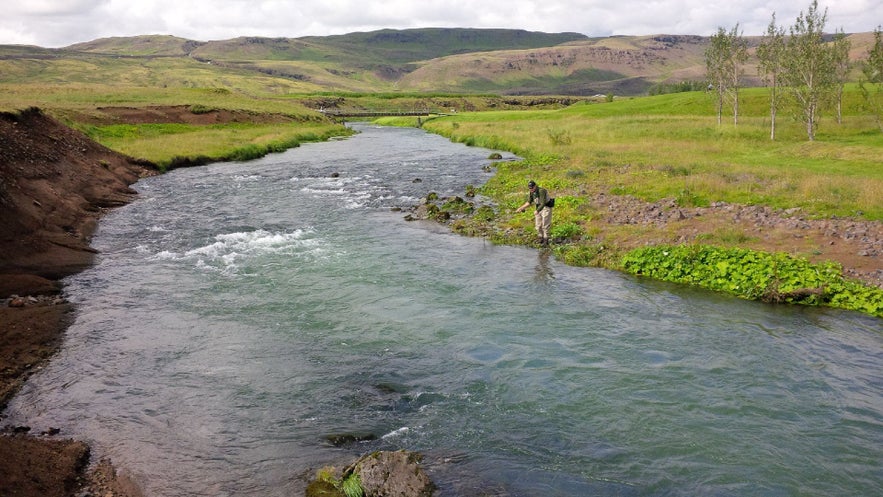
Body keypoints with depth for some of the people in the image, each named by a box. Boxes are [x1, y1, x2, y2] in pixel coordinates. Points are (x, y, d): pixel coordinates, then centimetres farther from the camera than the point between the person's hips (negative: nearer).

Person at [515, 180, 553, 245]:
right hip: (539, 208, 8)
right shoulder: (532, 192, -1)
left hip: (546, 208, -8)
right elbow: (529, 203, 7)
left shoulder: (541, 191, -27)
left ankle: (546, 241, 2)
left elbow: (543, 203, -32)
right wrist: (520, 208, -1)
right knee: (538, 225, 7)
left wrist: (537, 211, -43)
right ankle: (541, 239, 20)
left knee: (545, 225, -7)